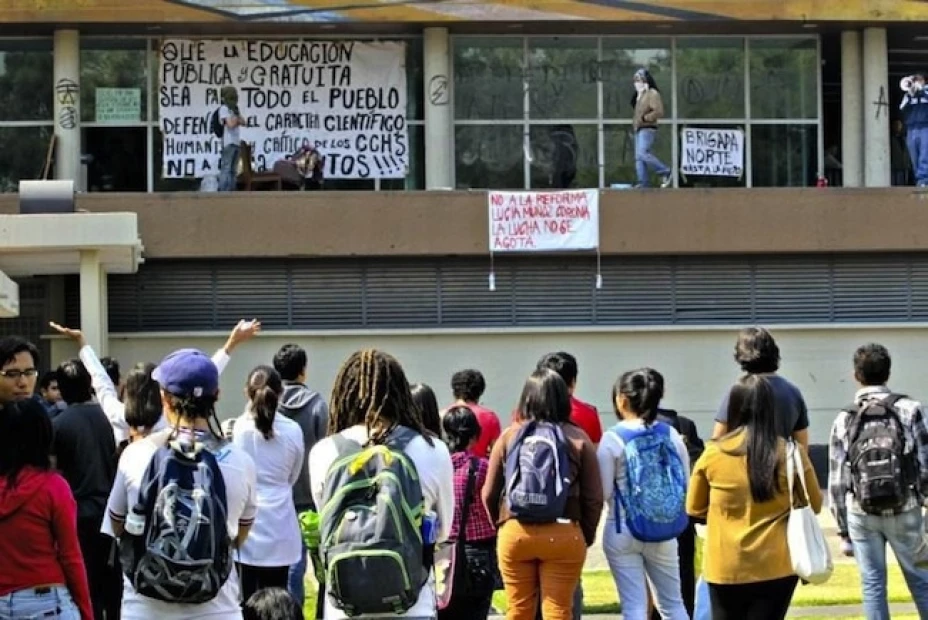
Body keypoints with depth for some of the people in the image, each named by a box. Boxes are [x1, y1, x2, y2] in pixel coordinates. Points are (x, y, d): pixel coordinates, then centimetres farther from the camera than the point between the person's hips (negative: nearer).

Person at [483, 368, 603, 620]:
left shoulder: (509, 436, 2)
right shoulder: (578, 439, -2)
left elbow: (489, 494, 4)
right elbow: (594, 498, -4)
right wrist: (586, 536, 10)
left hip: (514, 533, 1)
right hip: (564, 535, -1)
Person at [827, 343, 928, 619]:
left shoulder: (844, 420, 0)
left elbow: (837, 481, 2)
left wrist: (842, 527, 9)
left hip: (861, 514, 1)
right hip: (905, 512, -1)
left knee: (873, 584, 8)